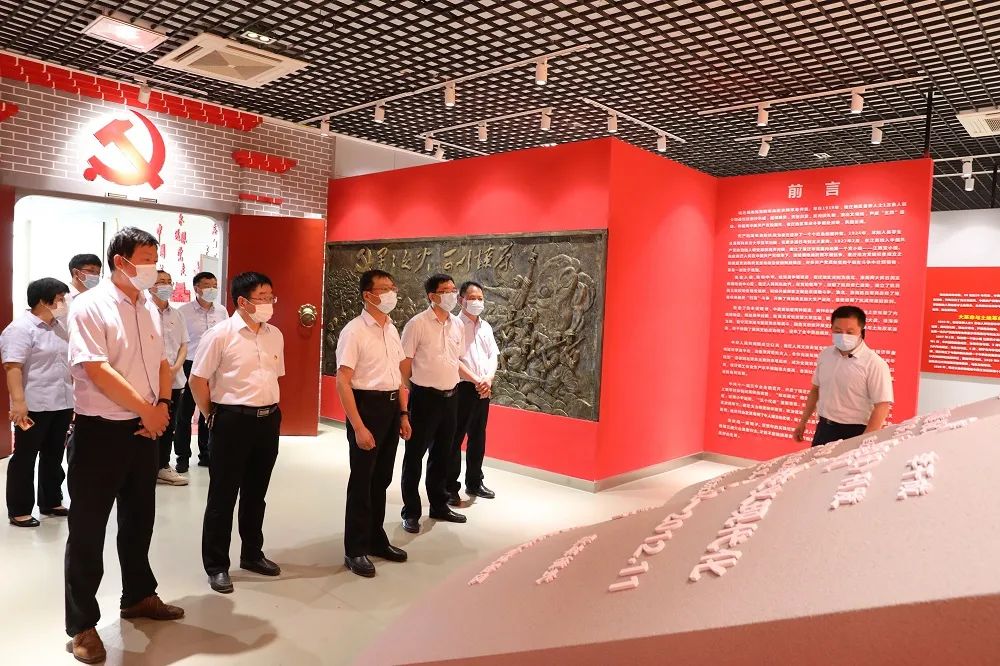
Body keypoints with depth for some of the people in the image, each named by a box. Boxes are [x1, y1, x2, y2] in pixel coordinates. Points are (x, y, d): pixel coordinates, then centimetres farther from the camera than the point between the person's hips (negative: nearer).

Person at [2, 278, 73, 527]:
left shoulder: (60, 326, 12)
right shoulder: (20, 329, -12)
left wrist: (75, 395, 20)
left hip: (62, 404, 8)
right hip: (34, 406, -8)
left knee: (53, 456, 15)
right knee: (24, 458, 3)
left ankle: (51, 502, 26)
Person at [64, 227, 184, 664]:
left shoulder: (150, 309, 7)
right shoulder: (89, 307, -13)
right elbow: (97, 370, -20)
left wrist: (162, 405, -3)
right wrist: (146, 409, -15)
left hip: (144, 430, 7)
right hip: (99, 432, -7)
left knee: (139, 519, 19)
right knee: (88, 529, 5)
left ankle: (139, 596, 37)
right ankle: (82, 624, 19)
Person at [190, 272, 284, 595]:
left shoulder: (275, 335, 6)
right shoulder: (220, 334, -11)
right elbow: (197, 380, -7)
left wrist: (270, 410, 11)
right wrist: (213, 416, -1)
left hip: (268, 419, 6)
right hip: (233, 420, -5)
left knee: (256, 493, 18)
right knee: (223, 496, 6)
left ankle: (252, 554, 35)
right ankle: (216, 566, 21)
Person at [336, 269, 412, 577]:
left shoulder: (392, 330, 10)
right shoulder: (354, 331, -14)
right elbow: (343, 382, -17)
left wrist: (403, 415, 12)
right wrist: (358, 427, -21)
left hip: (392, 407, 7)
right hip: (367, 405, -7)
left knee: (381, 479, 18)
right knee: (361, 482, 5)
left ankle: (376, 539, 34)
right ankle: (355, 550, 20)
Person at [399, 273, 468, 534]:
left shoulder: (457, 325, 7)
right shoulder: (417, 324, -11)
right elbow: (405, 364, -8)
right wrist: (407, 397, -4)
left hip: (450, 396, 6)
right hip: (424, 396, -6)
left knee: (442, 454, 17)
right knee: (415, 456, 5)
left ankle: (439, 505, 32)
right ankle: (411, 512, 18)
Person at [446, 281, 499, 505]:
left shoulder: (486, 327, 13)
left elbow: (493, 355, 10)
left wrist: (488, 379, -8)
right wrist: (476, 380, -16)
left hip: (484, 388, 7)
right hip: (462, 387, -7)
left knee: (478, 437, 14)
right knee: (455, 438, -1)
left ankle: (474, 483, 27)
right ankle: (450, 487, 8)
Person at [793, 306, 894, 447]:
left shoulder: (874, 364, -15)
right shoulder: (825, 355, 3)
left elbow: (882, 406, -17)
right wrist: (803, 422, 16)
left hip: (854, 433, -5)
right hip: (824, 428, 5)